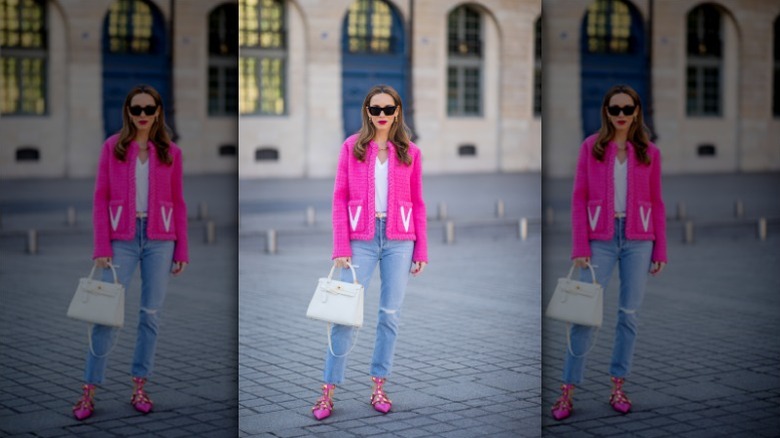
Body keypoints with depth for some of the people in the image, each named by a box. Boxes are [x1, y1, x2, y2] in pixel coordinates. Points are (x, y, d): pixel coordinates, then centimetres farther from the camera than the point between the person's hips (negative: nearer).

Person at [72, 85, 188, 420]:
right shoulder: (113, 147, 3)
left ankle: (139, 387, 14)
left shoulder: (170, 152, 6)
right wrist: (101, 248, -6)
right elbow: (100, 198, 1)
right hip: (122, 238, -1)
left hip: (159, 239, 2)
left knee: (151, 313, 4)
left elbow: (178, 203, 7)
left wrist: (181, 250, 4)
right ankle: (89, 390, 3)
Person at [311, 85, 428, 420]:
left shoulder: (410, 152, 7)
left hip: (399, 241, 2)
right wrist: (340, 248, -7)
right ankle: (328, 390, 4)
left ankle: (378, 386, 15)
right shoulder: (352, 147, 4)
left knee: (391, 314, 4)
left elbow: (417, 204, 8)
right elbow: (340, 198, 1)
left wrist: (421, 250, 4)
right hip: (361, 239, -1)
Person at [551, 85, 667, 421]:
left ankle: (618, 387, 15)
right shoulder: (591, 147, 2)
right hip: (600, 238, -1)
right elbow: (579, 198, 0)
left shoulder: (649, 152, 6)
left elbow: (656, 203, 8)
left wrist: (660, 250, 4)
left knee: (629, 314, 5)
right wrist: (580, 247, -7)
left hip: (638, 240, 2)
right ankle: (567, 390, 2)